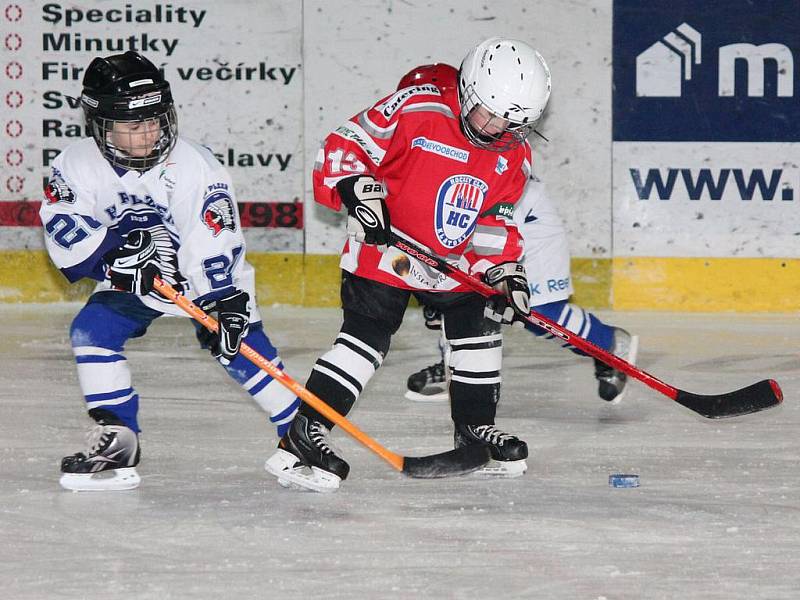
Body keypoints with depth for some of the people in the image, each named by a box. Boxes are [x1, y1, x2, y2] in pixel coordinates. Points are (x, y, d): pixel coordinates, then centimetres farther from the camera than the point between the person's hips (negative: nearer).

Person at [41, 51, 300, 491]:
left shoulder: (193, 166, -26)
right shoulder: (77, 166, -16)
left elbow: (216, 246, -28)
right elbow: (65, 233, -24)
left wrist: (224, 304, -35)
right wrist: (121, 249, -38)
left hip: (205, 276, -3)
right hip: (130, 282, 3)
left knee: (240, 347, -15)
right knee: (91, 330, -16)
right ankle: (116, 441, -8)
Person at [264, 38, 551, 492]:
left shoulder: (514, 156, -2)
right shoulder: (417, 110, -21)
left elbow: (495, 222, 5)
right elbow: (343, 148, -18)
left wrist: (504, 268, -8)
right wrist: (359, 191, -32)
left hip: (455, 260, 7)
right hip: (384, 248, -7)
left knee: (479, 329, 10)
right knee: (367, 335, -16)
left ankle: (475, 427, 28)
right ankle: (303, 435, -19)